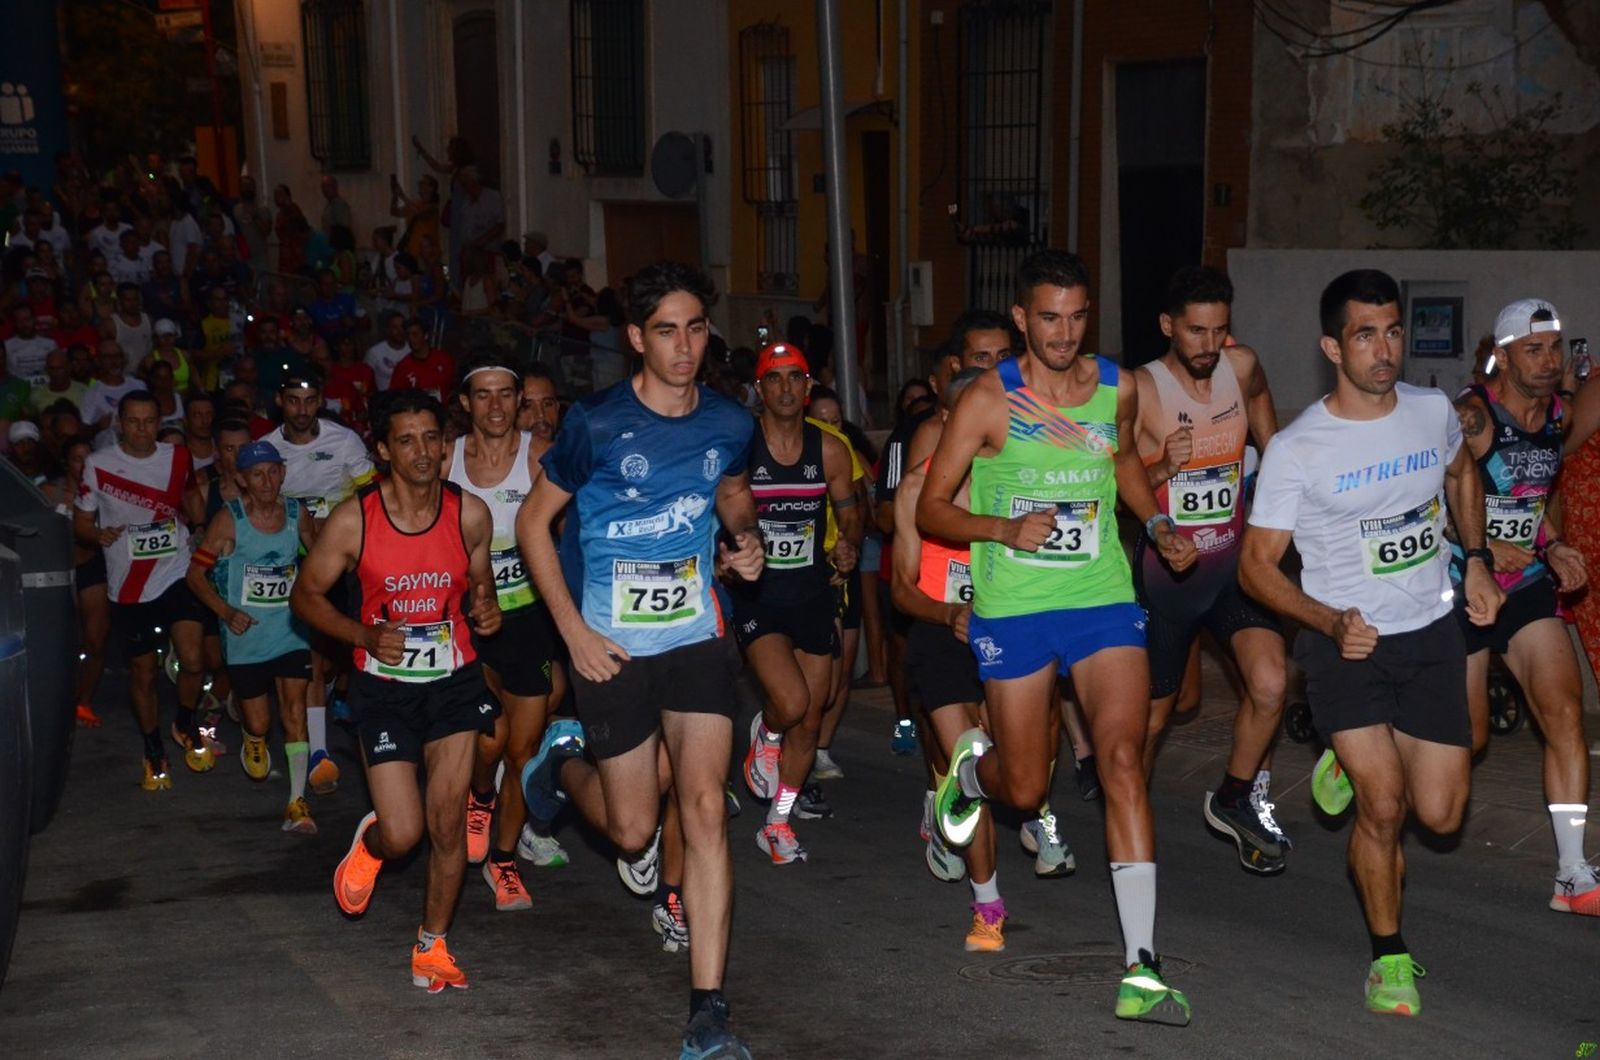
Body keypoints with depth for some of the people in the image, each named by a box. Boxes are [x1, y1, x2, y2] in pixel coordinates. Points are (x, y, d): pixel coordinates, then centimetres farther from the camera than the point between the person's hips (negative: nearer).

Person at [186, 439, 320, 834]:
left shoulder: (297, 515, -1)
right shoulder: (228, 520, -10)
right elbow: (195, 573, -5)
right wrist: (227, 612, -17)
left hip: (290, 633, 2)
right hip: (246, 636, -1)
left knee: (294, 708, -11)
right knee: (259, 724, 4)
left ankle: (297, 802, -9)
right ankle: (253, 740, 43)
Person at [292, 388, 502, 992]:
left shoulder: (470, 514, -6)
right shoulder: (354, 520, -12)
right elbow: (305, 595, -2)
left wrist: (485, 609, -12)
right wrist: (365, 635, -17)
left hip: (454, 679, 2)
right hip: (384, 686, -2)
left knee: (447, 822, -2)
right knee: (403, 835, -6)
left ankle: (433, 946, 17)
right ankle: (369, 843, 33)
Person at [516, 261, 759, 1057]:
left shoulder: (729, 424, -1)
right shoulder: (595, 425, -12)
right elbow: (533, 521, -3)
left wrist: (745, 536, -1)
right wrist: (573, 630, -9)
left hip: (698, 639, 2)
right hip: (613, 647, -2)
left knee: (705, 810, -11)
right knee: (633, 830, 6)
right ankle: (563, 760, 42)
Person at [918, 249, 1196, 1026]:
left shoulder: (1118, 389, 3)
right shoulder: (988, 401, -8)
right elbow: (930, 509, -4)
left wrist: (1158, 525, 9)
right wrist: (1004, 529, -21)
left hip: (1104, 599, 2)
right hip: (1013, 610, -2)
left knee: (1123, 760, -15)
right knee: (1025, 791, 8)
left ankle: (1142, 970, -15)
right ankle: (972, 767, 49)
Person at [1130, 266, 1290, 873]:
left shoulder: (1242, 367, -2)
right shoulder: (1140, 390, -15)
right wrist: (1162, 467, -30)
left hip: (1234, 564, 3)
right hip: (1165, 572, -3)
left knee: (1270, 684, -19)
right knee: (1149, 718, 9)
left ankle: (1236, 799, 5)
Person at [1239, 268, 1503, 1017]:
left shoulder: (1433, 412, -1)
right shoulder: (1295, 450, -14)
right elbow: (1256, 566, -10)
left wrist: (1476, 560, 12)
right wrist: (1331, 623, -23)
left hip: (1432, 634, 4)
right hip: (1345, 644, -4)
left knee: (1439, 814, 2)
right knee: (1382, 808, -13)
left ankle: (1360, 763, 36)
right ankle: (1389, 955, 10)